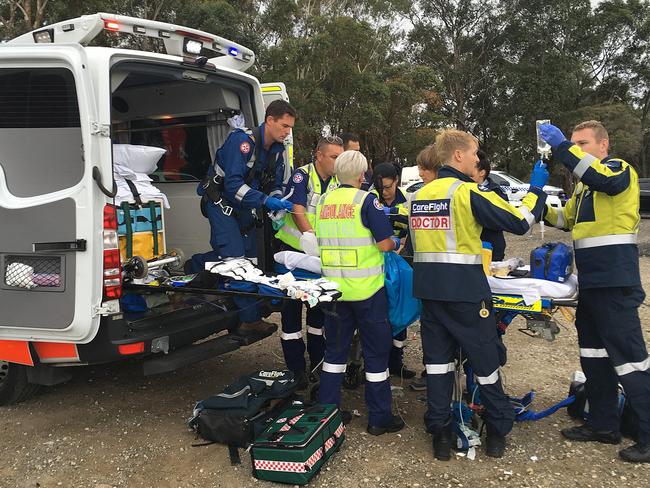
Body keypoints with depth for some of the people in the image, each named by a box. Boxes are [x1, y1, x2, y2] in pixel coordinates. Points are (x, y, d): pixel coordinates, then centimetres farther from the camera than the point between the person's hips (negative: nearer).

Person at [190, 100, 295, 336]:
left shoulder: (277, 149, 1)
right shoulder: (242, 140, -24)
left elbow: (275, 186, 8)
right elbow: (233, 184, -31)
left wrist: (278, 205, -13)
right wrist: (266, 201, -37)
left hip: (245, 208, 8)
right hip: (222, 202, -8)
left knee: (249, 256, 6)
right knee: (235, 257, -15)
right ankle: (250, 318, -10)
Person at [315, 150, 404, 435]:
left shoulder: (323, 201, 7)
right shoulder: (366, 200, -10)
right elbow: (385, 243, -14)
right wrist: (396, 243, 7)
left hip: (334, 286, 5)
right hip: (366, 286, -5)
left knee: (335, 348, 16)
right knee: (376, 351, 7)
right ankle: (379, 418, 15)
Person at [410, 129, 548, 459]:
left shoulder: (419, 195, 8)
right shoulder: (467, 193, -11)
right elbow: (520, 222, -8)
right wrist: (536, 188, 5)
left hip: (428, 287, 6)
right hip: (465, 290, -6)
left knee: (437, 358, 11)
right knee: (485, 358, 9)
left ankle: (439, 432, 15)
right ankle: (498, 429, 23)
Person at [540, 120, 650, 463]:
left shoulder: (619, 169, -5)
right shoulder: (584, 184, 20)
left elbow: (602, 178, -29)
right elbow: (567, 219, 28)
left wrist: (561, 147, -30)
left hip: (616, 282, -9)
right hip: (591, 281, 9)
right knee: (593, 353, 15)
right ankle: (603, 424, 26)